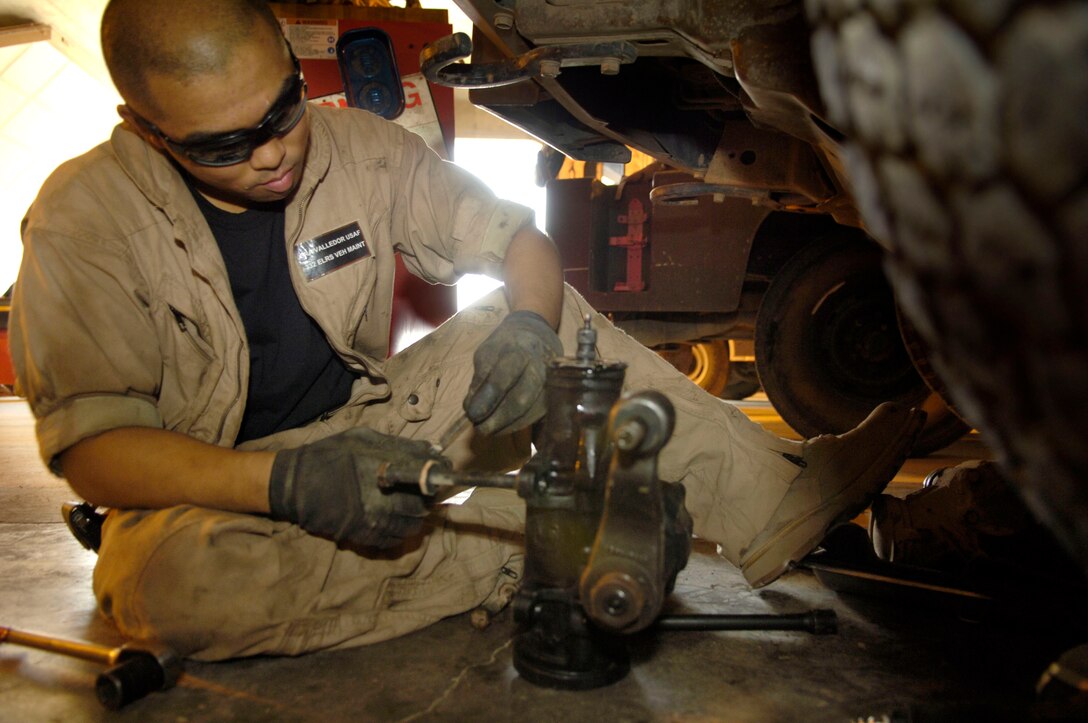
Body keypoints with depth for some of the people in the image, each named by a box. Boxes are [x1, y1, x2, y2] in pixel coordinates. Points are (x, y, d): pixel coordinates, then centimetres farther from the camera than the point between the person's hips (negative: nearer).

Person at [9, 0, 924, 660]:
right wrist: (285, 482, -35)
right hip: (206, 488, -2)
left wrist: (531, 326, -27)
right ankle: (546, 549, -25)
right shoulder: (84, 218, -15)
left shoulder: (359, 146, -7)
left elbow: (519, 242, -3)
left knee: (555, 316, -10)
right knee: (172, 581, -38)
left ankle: (777, 497, -11)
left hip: (367, 428, 3)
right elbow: (90, 440, -19)